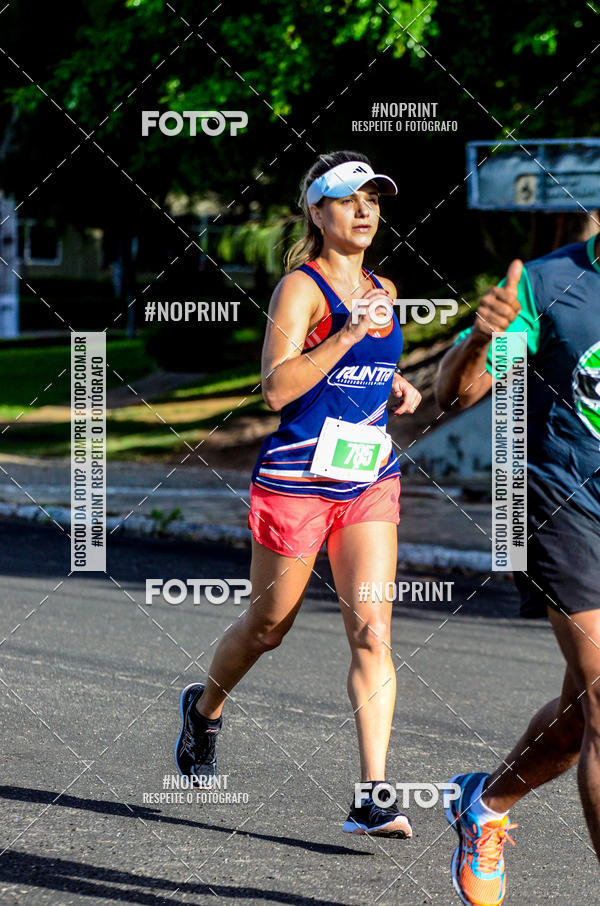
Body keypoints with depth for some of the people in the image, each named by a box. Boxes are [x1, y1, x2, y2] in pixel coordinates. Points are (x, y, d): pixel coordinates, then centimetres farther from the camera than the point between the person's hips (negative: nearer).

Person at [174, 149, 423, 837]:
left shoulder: (384, 291, 11)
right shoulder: (301, 286, -10)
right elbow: (277, 387, -22)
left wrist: (398, 389, 9)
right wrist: (349, 332, -28)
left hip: (371, 482, 5)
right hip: (297, 479, -5)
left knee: (372, 631, -10)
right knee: (267, 626, 11)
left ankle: (373, 797, -13)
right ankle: (205, 706, 43)